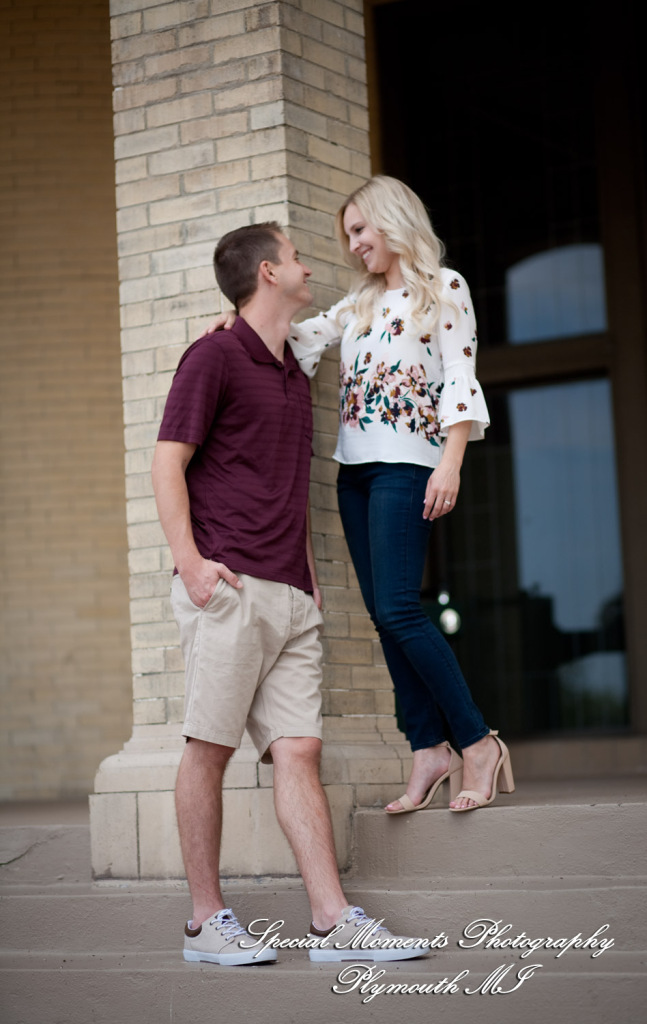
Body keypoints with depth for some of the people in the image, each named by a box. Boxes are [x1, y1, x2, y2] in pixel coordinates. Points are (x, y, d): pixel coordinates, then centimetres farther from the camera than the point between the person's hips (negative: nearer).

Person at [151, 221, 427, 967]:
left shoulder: (294, 376, 23)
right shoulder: (214, 358, -1)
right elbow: (167, 463, -6)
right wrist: (189, 560, -17)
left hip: (290, 597, 7)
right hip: (228, 590, -7)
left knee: (299, 750, 2)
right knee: (209, 746, -3)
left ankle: (334, 922, -2)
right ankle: (207, 920, 3)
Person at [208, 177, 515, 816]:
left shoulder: (443, 287, 3)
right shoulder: (360, 303, 22)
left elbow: (460, 378, -5)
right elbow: (305, 337, 14)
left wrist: (451, 462, -14)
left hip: (405, 462, -7)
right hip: (355, 466, 7)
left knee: (398, 609, -17)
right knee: (384, 615, 1)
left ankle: (478, 742, -10)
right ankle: (429, 751, 3)